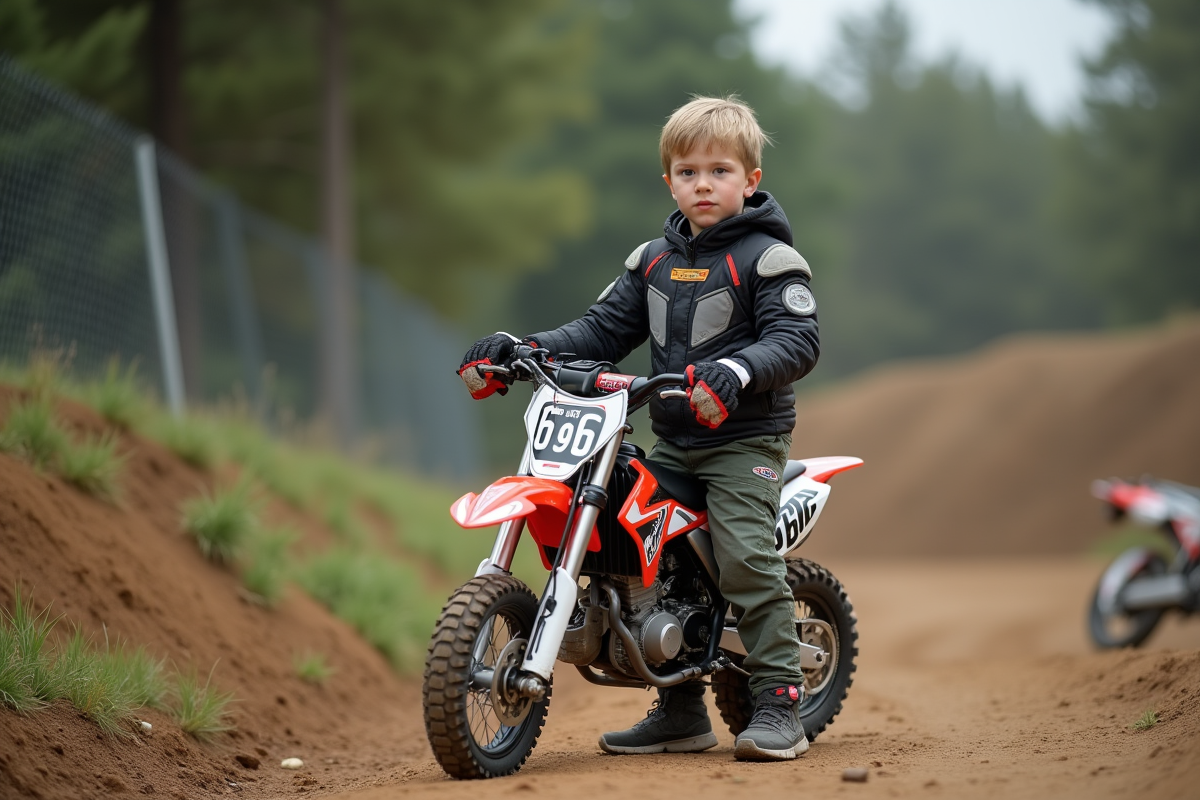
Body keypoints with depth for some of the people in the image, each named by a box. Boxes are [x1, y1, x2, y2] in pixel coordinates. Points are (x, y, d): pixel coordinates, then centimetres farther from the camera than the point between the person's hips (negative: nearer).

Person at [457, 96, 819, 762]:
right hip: (672, 443, 7)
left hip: (744, 438, -7)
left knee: (746, 558, -20)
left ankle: (779, 705, -14)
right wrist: (522, 350, 0)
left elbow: (797, 340, -15)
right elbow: (603, 330, 14)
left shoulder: (767, 257, -5)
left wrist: (735, 371, -33)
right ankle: (682, 712, 16)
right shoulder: (653, 262, 14)